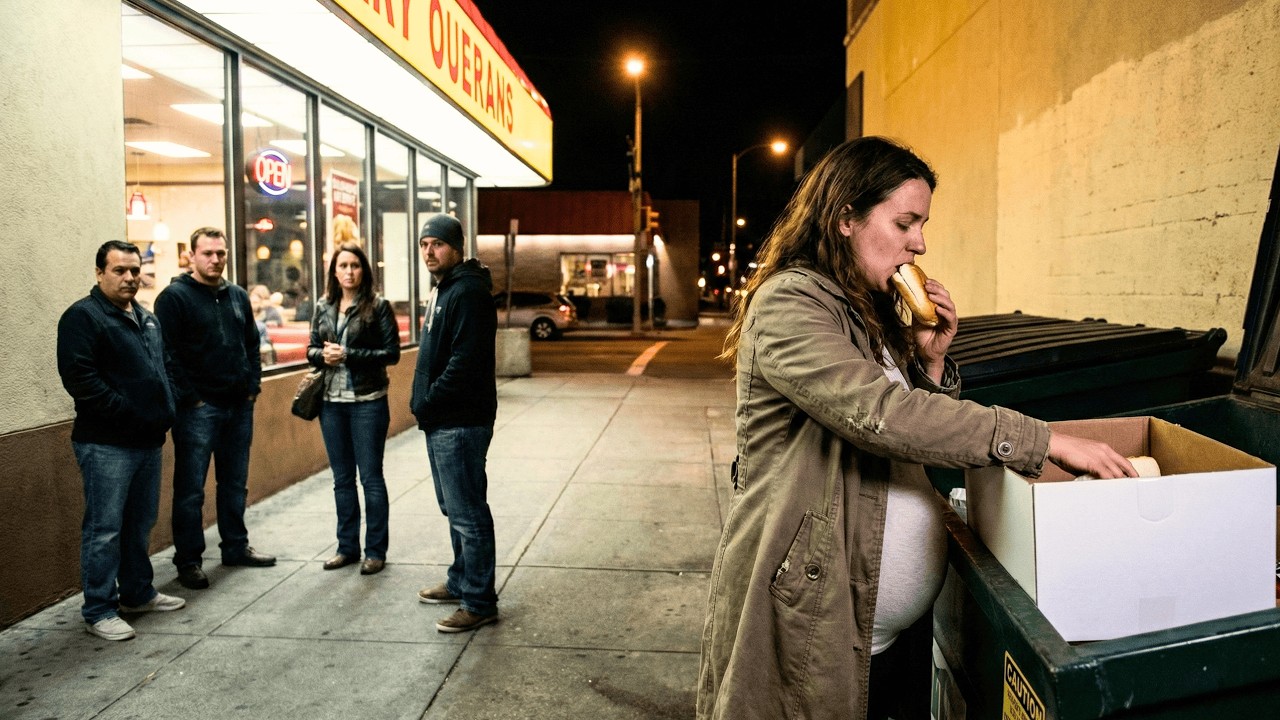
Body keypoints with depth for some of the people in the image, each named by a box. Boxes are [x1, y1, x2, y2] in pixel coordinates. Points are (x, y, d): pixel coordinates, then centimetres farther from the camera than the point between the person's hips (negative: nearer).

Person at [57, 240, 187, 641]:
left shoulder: (147, 320, 17)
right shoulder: (83, 316, -8)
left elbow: (165, 367, 26)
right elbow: (78, 376, -18)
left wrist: (166, 408, 11)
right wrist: (124, 412, -18)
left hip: (148, 440, 8)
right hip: (106, 444, -8)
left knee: (140, 524, 16)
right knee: (104, 529, -2)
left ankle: (138, 593, 28)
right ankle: (99, 611, 8)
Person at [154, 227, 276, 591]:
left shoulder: (238, 297, 13)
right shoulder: (174, 297, -7)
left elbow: (252, 345, 18)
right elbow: (168, 354, -12)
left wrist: (252, 386, 7)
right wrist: (190, 398, -15)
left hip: (239, 406, 6)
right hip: (197, 409, -6)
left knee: (235, 483, 15)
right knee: (190, 489, 1)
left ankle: (236, 547, 27)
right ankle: (188, 560, 10)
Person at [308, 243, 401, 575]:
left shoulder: (378, 306, -5)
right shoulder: (323, 308, 9)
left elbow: (392, 352, -10)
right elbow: (311, 349, 14)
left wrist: (348, 355, -17)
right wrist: (324, 355, -9)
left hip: (367, 402, -5)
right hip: (331, 402, 5)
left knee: (371, 477, 2)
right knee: (342, 478, 13)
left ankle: (375, 551, 12)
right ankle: (347, 546, 24)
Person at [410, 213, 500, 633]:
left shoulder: (468, 291, -15)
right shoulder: (442, 290, 18)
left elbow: (465, 360, -24)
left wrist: (428, 403, -17)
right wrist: (423, 403, 13)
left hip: (460, 423, -11)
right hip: (441, 422, 11)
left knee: (468, 514, -4)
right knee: (455, 510, 21)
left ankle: (480, 602, 5)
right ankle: (461, 582, 35)